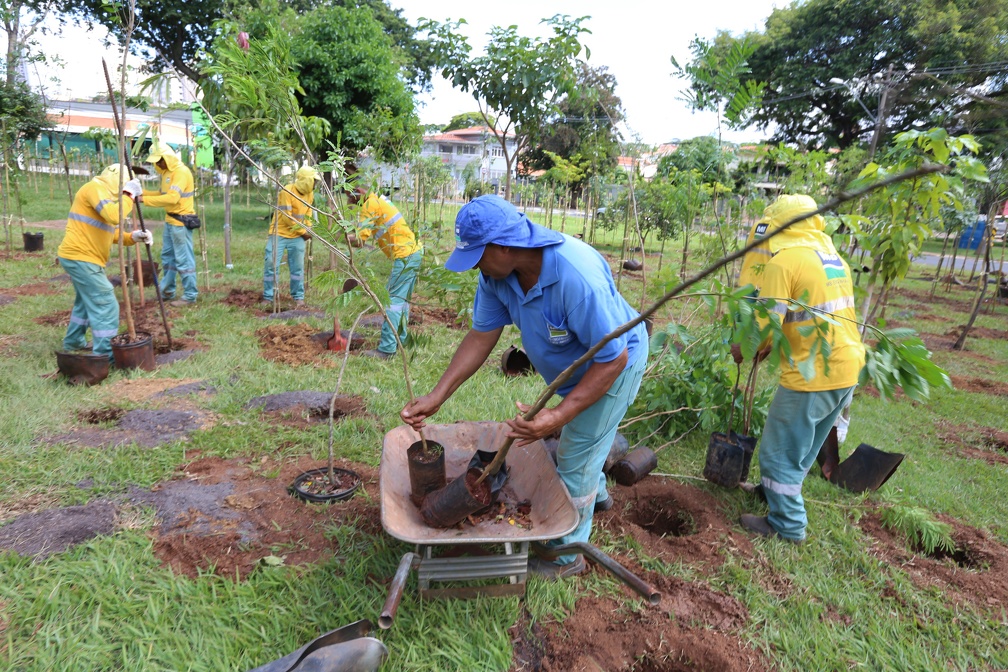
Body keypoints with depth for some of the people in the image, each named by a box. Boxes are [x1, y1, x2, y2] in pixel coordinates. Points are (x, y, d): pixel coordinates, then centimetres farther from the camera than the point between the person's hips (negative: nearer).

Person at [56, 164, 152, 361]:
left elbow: (110, 232, 16)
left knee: (86, 301, 26)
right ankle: (106, 354, -8)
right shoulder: (95, 188, -13)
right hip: (81, 258, -11)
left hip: (80, 257, 11)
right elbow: (115, 216, -31)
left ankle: (73, 341, 41)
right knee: (105, 305, -9)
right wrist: (128, 196, -17)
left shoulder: (104, 193, 20)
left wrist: (133, 237, -1)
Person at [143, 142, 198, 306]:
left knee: (184, 259, -5)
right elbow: (163, 194, 17)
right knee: (167, 256, 17)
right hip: (170, 220, 10)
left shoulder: (181, 172, -17)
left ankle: (190, 295, 2)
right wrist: (142, 192, 5)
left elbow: (172, 198, -27)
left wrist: (144, 199, -24)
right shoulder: (166, 171, 13)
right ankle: (167, 291, 28)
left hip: (181, 221, -10)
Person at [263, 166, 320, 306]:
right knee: (272, 264, -3)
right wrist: (303, 231, -12)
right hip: (279, 234, -5)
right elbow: (287, 217, -18)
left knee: (298, 267, 5)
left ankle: (298, 297, 14)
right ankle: (268, 297, 5)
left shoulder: (309, 193, 3)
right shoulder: (287, 191, -18)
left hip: (297, 236, 5)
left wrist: (308, 229, -1)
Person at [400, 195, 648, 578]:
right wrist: (435, 397, -18)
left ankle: (567, 555, 26)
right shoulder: (497, 272, -20)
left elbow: (613, 358, -35)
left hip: (612, 367, -7)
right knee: (573, 438, 29)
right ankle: (596, 492, 60)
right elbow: (481, 336, -13)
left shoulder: (577, 276, -42)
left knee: (574, 460, 2)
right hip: (571, 369, 8)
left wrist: (558, 416, -43)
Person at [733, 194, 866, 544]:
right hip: (847, 369, 9)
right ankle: (779, 491, 43)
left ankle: (788, 525, 19)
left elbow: (765, 326, -18)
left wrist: (741, 351, 2)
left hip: (812, 374, -9)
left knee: (779, 451, 7)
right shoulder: (833, 256, 13)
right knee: (805, 446, 25)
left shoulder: (782, 260, -14)